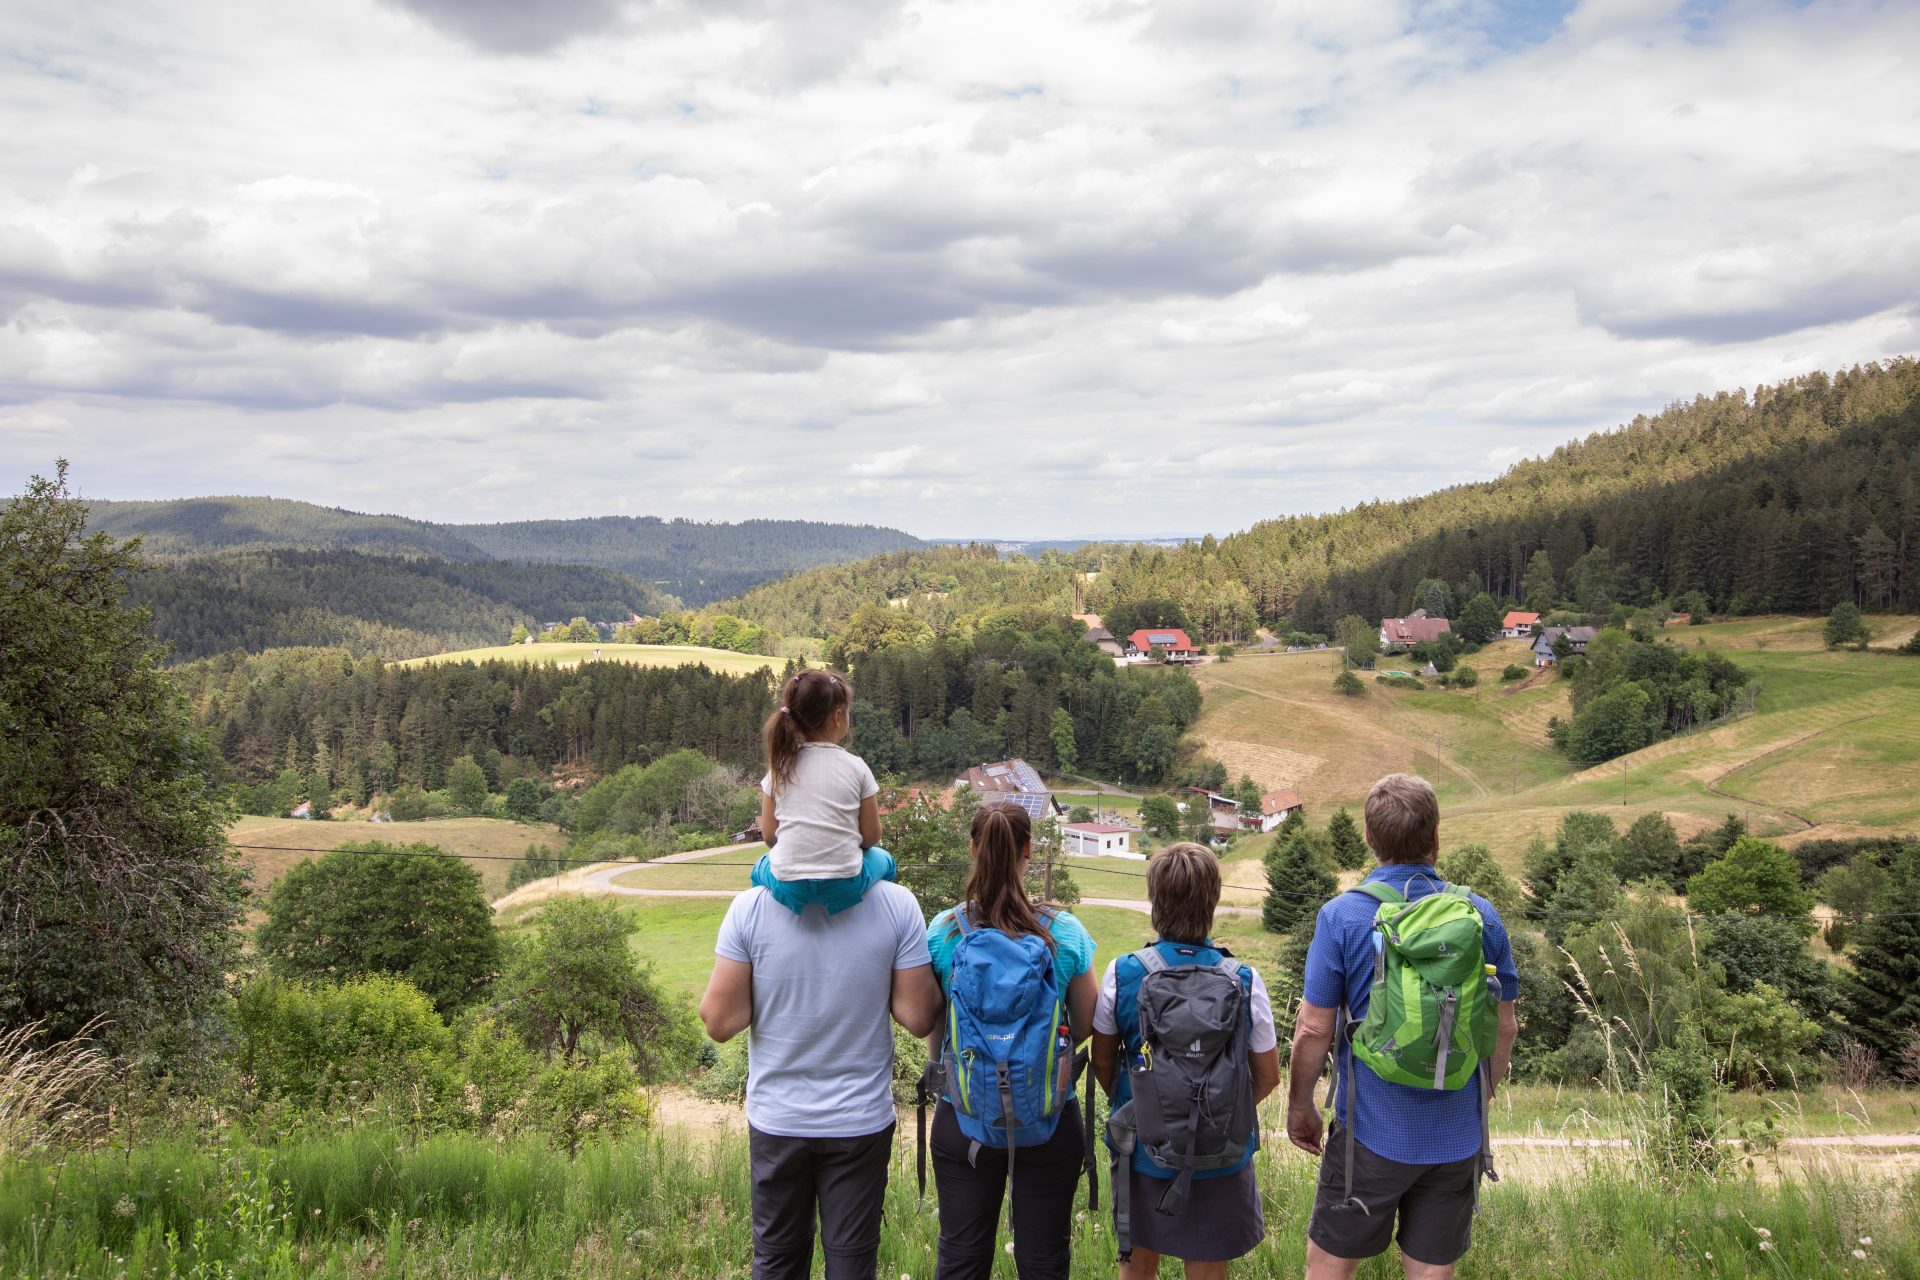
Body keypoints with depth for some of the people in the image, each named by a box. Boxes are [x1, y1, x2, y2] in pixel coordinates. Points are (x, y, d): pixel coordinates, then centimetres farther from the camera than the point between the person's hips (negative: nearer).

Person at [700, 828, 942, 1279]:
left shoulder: (749, 908, -14)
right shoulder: (896, 904, -14)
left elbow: (721, 1022, -12)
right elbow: (919, 1017, -10)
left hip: (776, 1120, 0)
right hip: (861, 1122, 0)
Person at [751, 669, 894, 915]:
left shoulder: (780, 767, 2)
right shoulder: (856, 767, -4)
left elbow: (768, 834, 5)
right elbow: (871, 836, 0)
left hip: (788, 885, 2)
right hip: (845, 885, -1)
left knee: (760, 868, 37)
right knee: (883, 859, 32)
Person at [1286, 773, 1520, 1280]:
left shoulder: (1341, 916, -13)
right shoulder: (1481, 916, -4)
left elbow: (1313, 1029, -10)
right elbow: (1504, 1025, 5)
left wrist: (1299, 1107, 5)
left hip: (1372, 1130, -3)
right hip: (1457, 1135, 3)